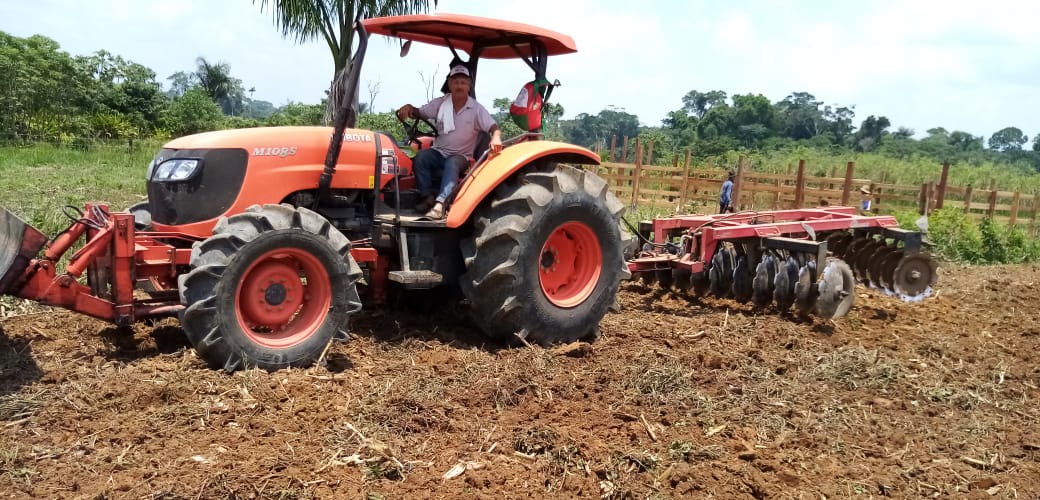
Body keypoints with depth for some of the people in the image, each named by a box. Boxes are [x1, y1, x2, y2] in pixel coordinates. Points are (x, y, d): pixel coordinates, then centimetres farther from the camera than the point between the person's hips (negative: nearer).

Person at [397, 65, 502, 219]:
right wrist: (409, 108, -16)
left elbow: (494, 127, -13)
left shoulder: (476, 109, -4)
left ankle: (440, 204, -47)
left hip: (461, 156, -3)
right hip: (438, 152, 3)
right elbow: (419, 113, 9)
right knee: (420, 157, -28)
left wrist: (496, 138, -38)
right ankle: (427, 196, -21)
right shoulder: (440, 103, 4)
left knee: (451, 164, -37)